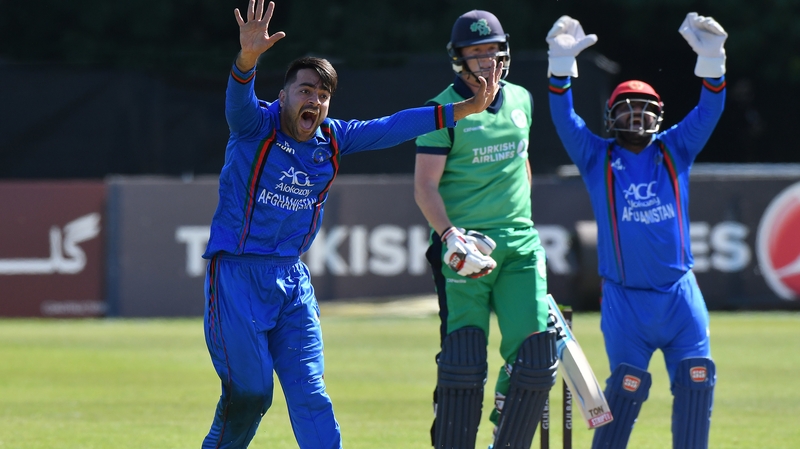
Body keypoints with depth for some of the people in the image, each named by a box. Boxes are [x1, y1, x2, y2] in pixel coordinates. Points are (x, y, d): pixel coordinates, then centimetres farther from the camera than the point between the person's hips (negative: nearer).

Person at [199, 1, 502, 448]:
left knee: (310, 394, 1)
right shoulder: (256, 126, -10)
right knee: (249, 392, -6)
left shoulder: (334, 139, 7)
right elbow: (239, 99, -31)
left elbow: (394, 127, 7)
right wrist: (248, 57, -53)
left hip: (292, 280, 5)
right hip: (237, 273, -5)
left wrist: (467, 109, 0)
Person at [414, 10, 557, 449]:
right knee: (463, 358, -10)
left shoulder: (520, 100, 13)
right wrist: (451, 238, -23)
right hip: (464, 245, -5)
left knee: (536, 353, -4)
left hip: (519, 247, 5)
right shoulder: (444, 110, -4)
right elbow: (424, 186, -10)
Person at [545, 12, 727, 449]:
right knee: (627, 385, -7)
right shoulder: (597, 157, 6)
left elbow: (709, 111, -1)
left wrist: (711, 57, -17)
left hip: (680, 294, 2)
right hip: (625, 299, -2)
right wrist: (561, 63, -22)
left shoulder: (674, 150, 10)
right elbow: (564, 118, -7)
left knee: (696, 380, -5)